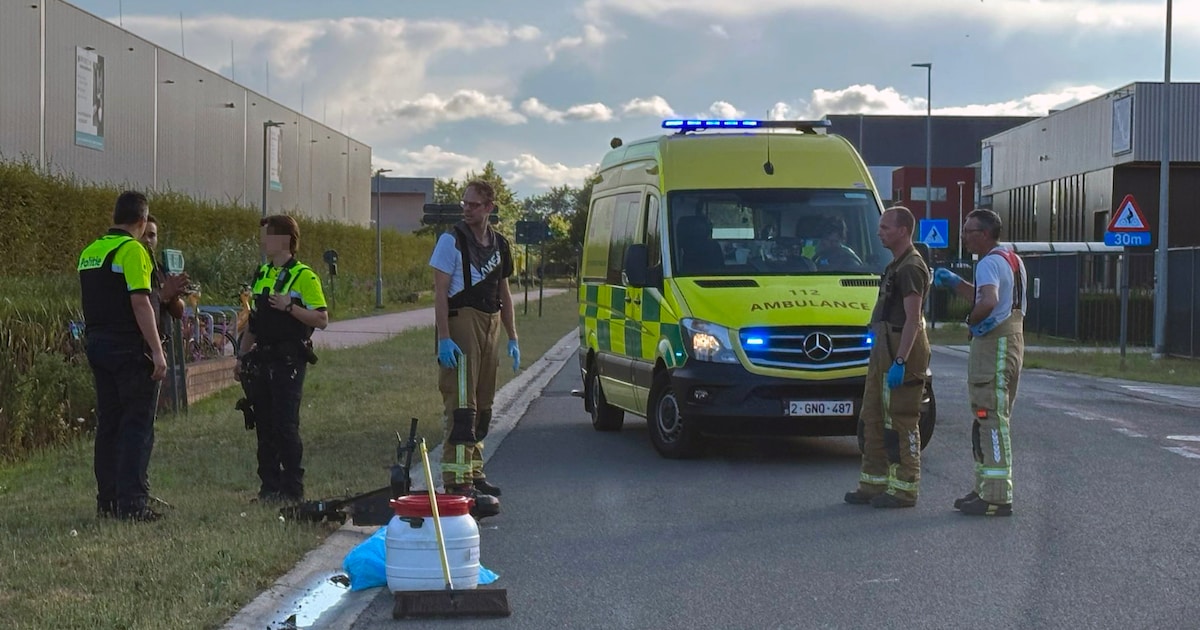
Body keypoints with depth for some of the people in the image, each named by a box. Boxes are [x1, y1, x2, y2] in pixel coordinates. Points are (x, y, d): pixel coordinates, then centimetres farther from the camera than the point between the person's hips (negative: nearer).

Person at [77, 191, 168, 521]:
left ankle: (107, 500, 14)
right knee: (138, 425, -4)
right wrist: (157, 350, -18)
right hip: (129, 346, -8)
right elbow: (140, 303, -18)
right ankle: (132, 503, -8)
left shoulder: (88, 252, 13)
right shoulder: (132, 250, -12)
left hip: (97, 344, 8)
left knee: (108, 423, 12)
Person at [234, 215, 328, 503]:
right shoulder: (261, 274, 16)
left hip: (289, 361, -7)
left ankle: (293, 488, -1)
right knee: (264, 425, 8)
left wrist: (290, 307, -21)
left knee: (285, 425, -8)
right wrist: (242, 357, 18)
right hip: (262, 359, 7)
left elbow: (322, 320, -12)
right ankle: (270, 485, 14)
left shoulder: (304, 276, -7)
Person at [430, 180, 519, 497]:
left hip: (491, 324, 7)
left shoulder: (499, 244, 14)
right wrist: (444, 338, -18)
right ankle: (456, 478, -10)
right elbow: (440, 292, -10)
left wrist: (512, 338, 16)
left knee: (483, 404, 11)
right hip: (461, 322, -7)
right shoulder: (452, 240, -5)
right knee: (461, 403, -10)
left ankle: (474, 472, 20)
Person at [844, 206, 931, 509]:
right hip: (885, 347, 11)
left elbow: (912, 319, -21)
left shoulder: (911, 268, -15)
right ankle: (874, 484, 19)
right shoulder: (897, 265, 18)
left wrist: (900, 361, -26)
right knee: (872, 418, 12)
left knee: (901, 422, -5)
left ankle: (904, 489, 0)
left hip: (903, 348, -11)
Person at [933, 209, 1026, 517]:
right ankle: (985, 489, 22)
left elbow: (989, 301, -33)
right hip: (1010, 340, 11)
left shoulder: (989, 263, -14)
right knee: (991, 419, 16)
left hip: (994, 343, -11)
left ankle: (997, 497, -12)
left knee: (991, 419, -10)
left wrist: (972, 320, -16)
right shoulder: (1012, 260, 19)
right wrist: (954, 282, 22)